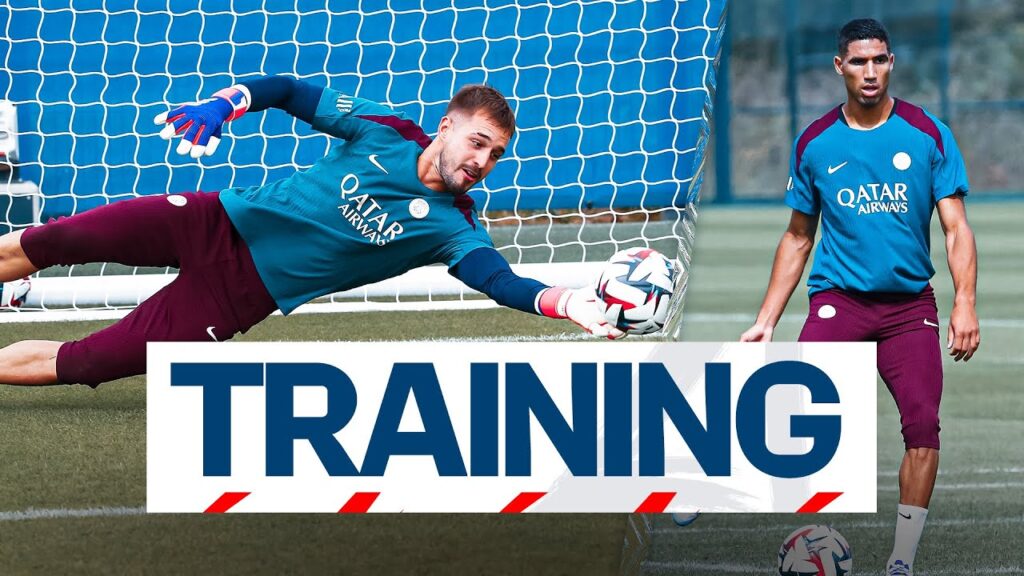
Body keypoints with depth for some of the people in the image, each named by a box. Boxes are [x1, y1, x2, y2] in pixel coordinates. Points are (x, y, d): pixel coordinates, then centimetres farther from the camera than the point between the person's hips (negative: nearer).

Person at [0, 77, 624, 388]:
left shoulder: (453, 229, -10)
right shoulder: (383, 132, -5)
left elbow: (501, 280, -27)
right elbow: (291, 93, 1)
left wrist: (567, 302, -48)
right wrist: (222, 104, -19)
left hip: (240, 295, -2)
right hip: (217, 223, 2)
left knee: (73, 365, -11)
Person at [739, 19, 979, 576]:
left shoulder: (928, 134, 1)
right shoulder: (815, 143, 5)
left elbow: (956, 229, -1)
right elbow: (798, 237, 14)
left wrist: (965, 303, -15)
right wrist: (766, 319, 10)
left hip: (910, 304, 0)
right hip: (838, 299, 0)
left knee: (923, 424, -13)